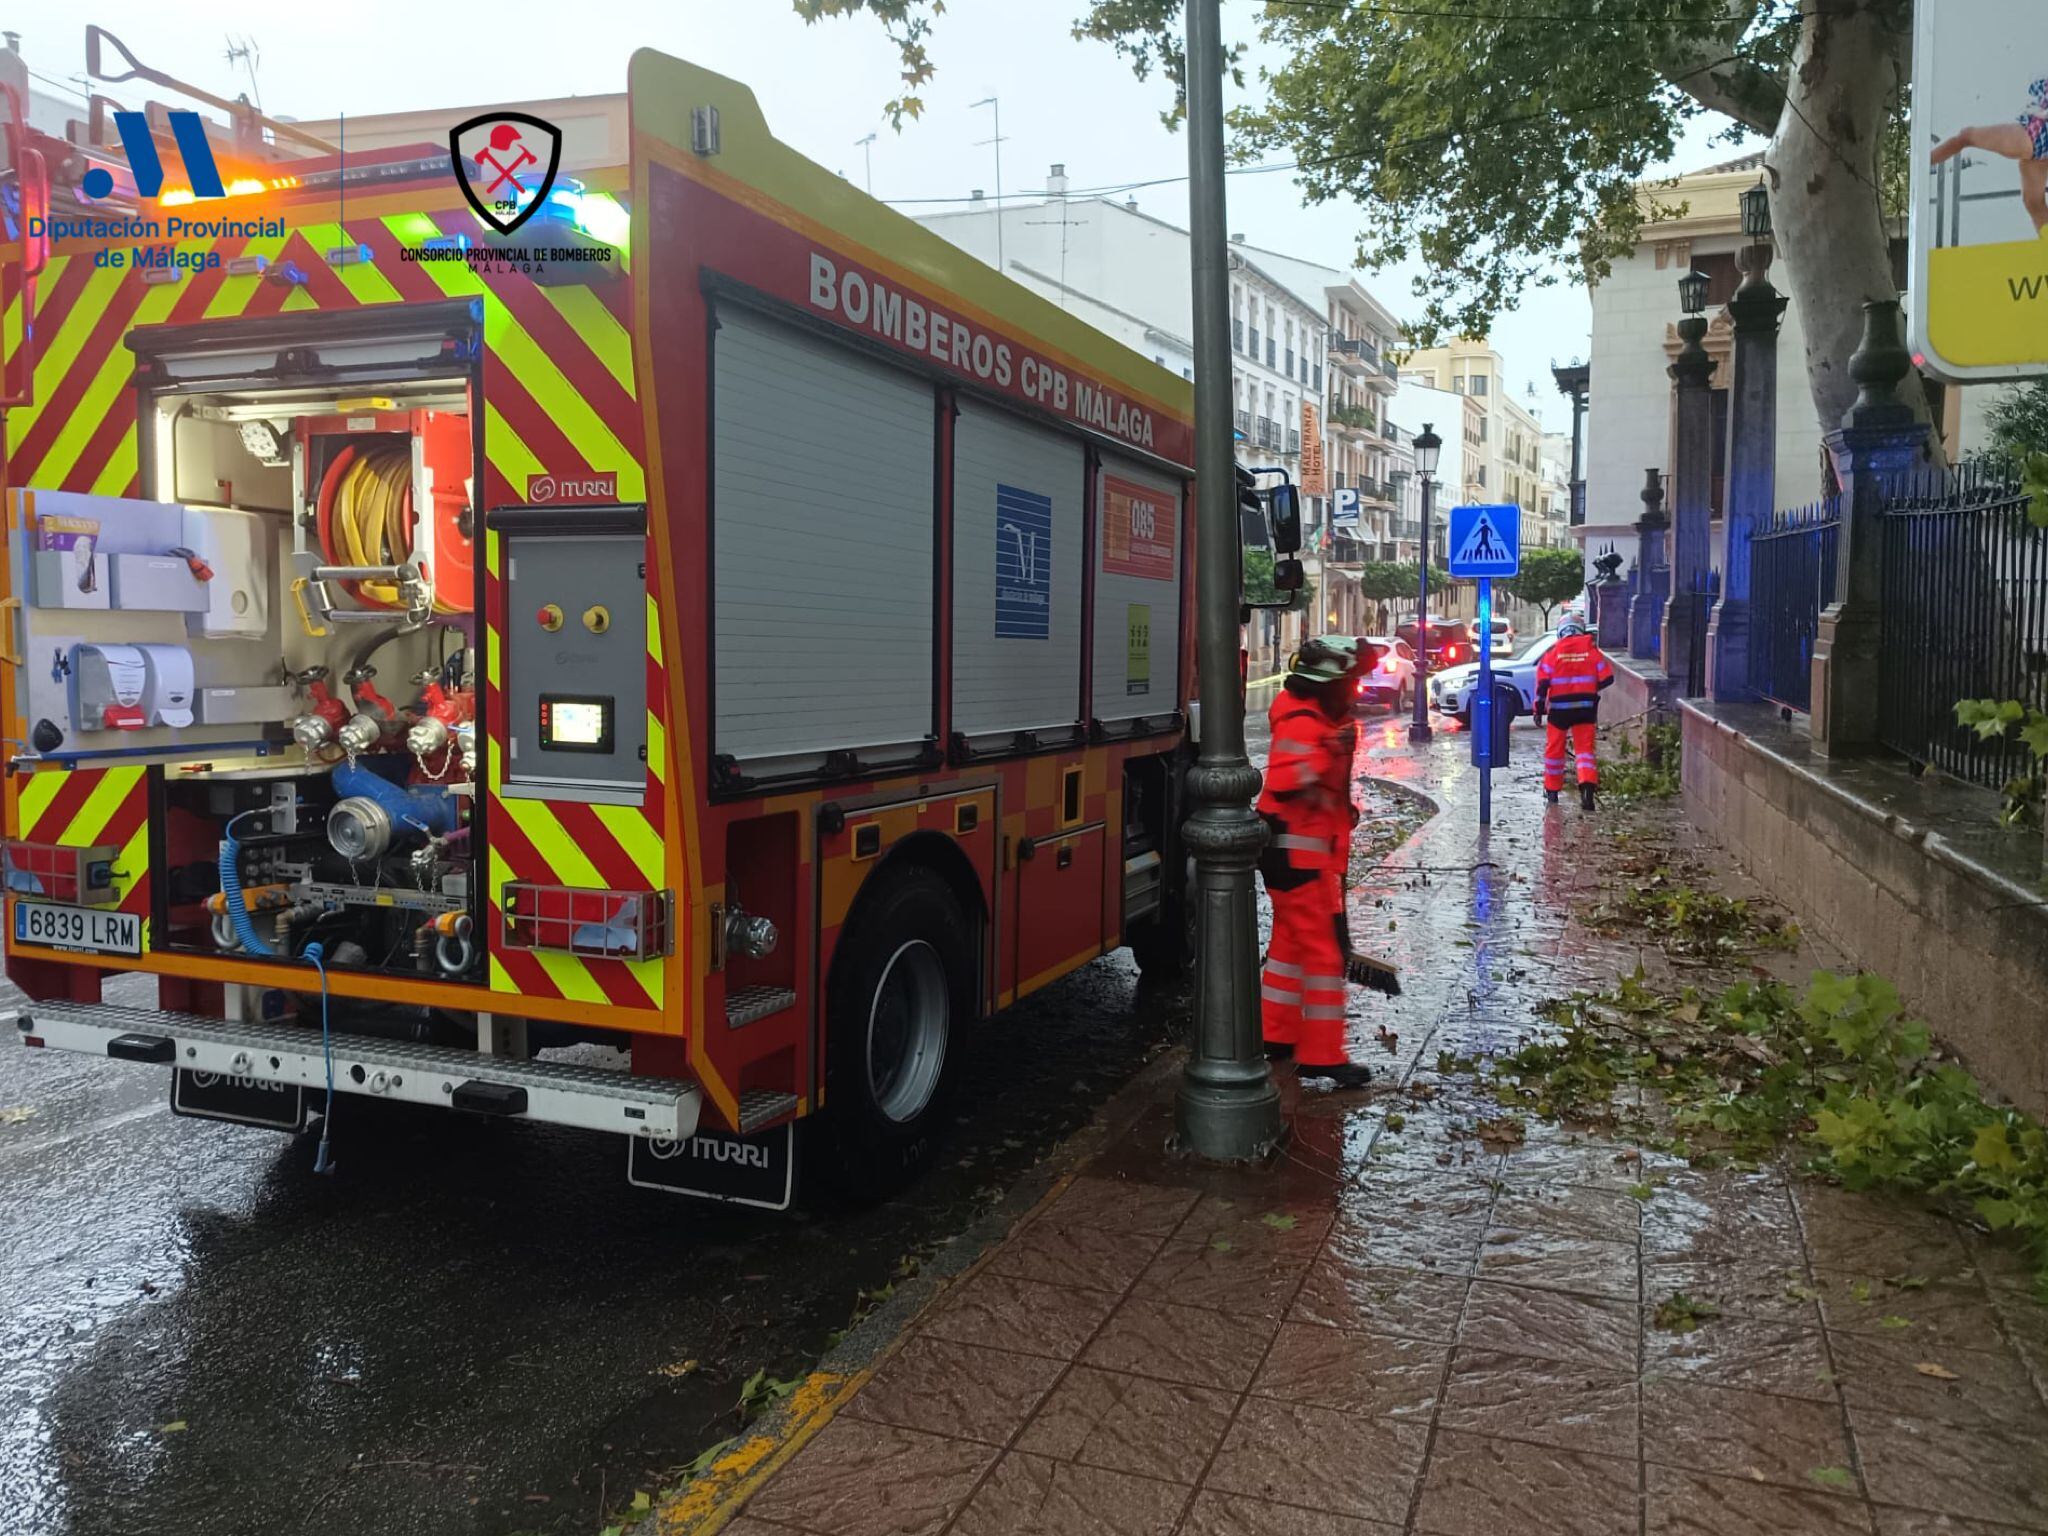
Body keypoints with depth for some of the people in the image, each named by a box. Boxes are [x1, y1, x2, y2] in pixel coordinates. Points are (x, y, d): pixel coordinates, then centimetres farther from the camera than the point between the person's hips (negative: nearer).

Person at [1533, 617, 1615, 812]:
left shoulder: (1553, 652, -3)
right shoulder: (1591, 650, 1)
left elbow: (1542, 682, -7)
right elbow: (1607, 678, 1)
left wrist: (1539, 707, 1)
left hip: (1559, 707, -1)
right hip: (1585, 707, 1)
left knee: (1554, 748, 12)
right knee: (1585, 748, 1)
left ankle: (1552, 790, 22)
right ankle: (1588, 786, -20)